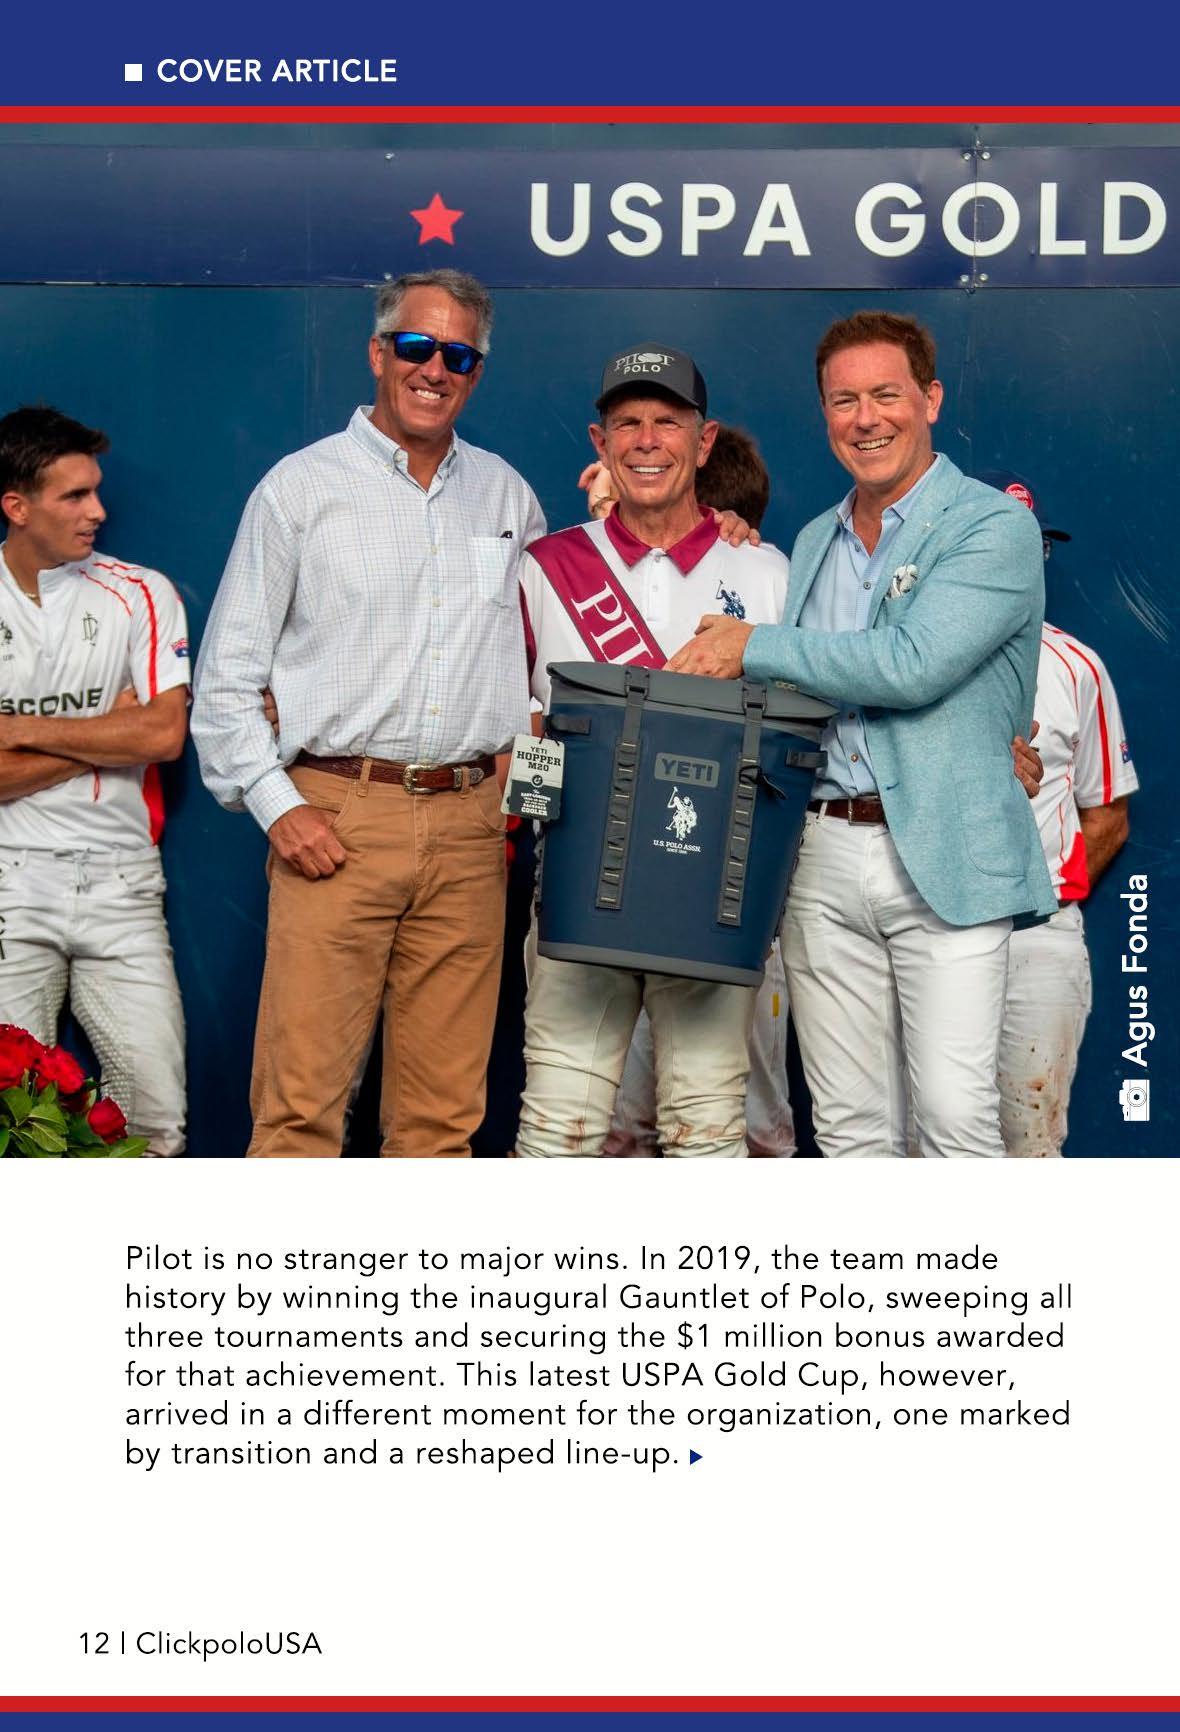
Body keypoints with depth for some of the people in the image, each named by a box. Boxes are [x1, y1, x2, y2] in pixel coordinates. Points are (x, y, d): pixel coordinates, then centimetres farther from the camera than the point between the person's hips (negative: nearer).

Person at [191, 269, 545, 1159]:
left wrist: (516, 775, 8)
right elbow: (227, 675, 3)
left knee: (445, 1104, 6)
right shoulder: (302, 486, 4)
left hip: (469, 826, 4)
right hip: (337, 822, -3)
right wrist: (278, 807, -7)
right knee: (303, 1093, -7)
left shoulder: (507, 493, 16)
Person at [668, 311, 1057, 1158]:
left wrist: (753, 645, -9)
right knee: (849, 1122, 9)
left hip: (944, 857, -6)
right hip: (822, 855, 6)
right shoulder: (814, 541, 19)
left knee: (955, 1113, -10)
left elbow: (912, 665, -18)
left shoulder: (995, 525, -4)